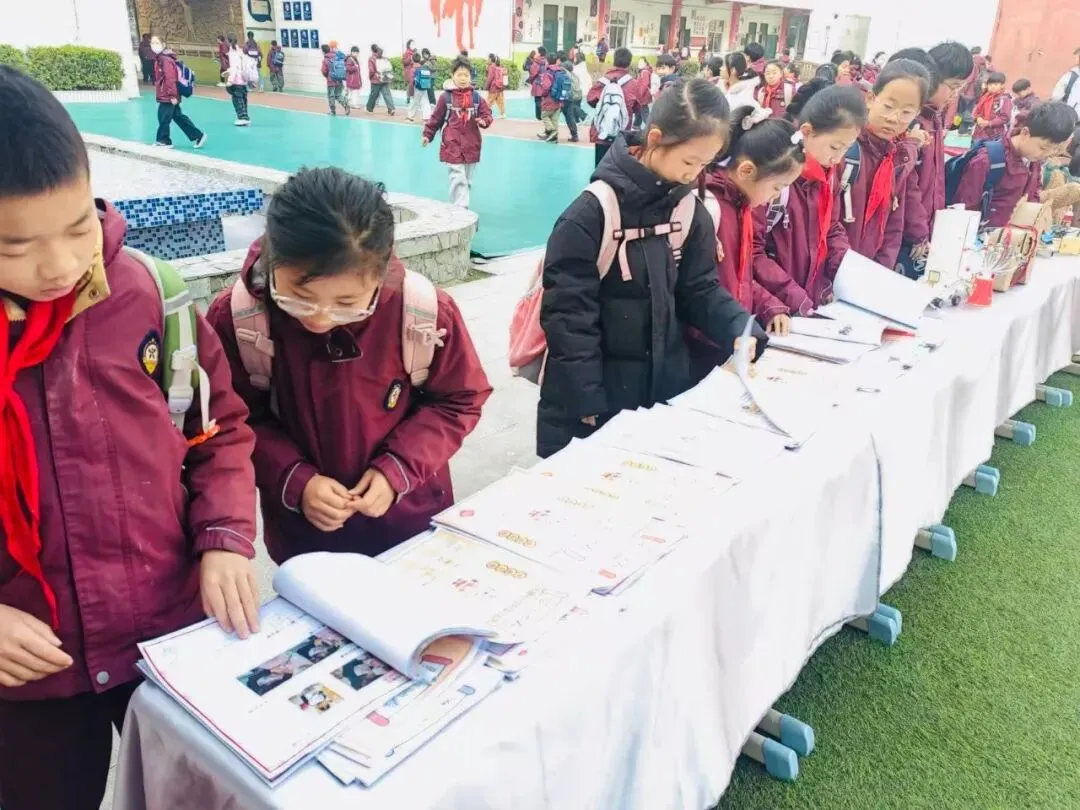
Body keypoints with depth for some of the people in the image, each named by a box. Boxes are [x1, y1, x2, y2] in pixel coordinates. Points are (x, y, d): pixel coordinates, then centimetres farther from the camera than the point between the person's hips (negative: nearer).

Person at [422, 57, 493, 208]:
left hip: (471, 145, 4)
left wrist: (484, 121, -17)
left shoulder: (476, 97, 4)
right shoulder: (446, 97, -4)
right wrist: (428, 134, 3)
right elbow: (436, 117, 2)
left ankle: (461, 206, 28)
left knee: (467, 180, 14)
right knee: (458, 179, -10)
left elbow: (486, 114, 5)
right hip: (452, 145, -4)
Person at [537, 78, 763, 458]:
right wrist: (588, 404, -17)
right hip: (598, 395, -5)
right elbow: (568, 314, -18)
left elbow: (700, 289, 6)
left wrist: (740, 330, -14)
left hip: (666, 385, 6)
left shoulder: (691, 212, 0)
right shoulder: (591, 213, -18)